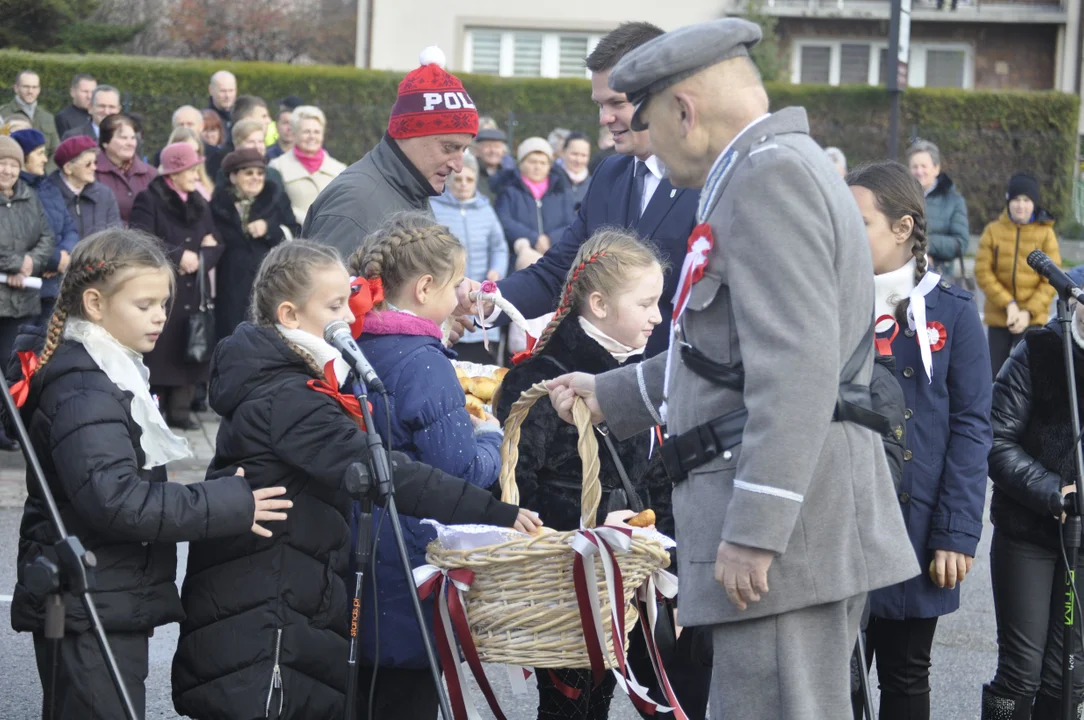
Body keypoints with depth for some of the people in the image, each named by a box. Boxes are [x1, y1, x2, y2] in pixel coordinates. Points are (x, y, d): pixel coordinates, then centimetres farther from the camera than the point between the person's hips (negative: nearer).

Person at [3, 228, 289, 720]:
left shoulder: (109, 372, 14)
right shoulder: (83, 393, -19)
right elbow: (115, 499, -29)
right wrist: (229, 504, -25)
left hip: (110, 604, 11)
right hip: (89, 615, -11)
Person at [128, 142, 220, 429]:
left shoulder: (199, 204, 16)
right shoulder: (149, 200, -4)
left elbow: (215, 244, 11)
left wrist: (198, 259, -8)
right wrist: (178, 255, -13)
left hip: (192, 290, 6)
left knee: (188, 348, 4)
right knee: (159, 350, -8)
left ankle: (180, 409, 10)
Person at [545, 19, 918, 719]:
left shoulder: (769, 173, -12)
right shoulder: (784, 170, 22)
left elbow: (797, 366, -22)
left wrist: (754, 531, -24)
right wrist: (609, 395, 34)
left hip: (785, 526, -11)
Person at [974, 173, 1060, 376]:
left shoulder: (1045, 233, -2)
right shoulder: (993, 231, 1)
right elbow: (982, 272, -4)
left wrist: (1029, 311, -15)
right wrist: (1008, 304, -14)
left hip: (1032, 319, -2)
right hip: (998, 317, 2)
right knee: (995, 374, 10)